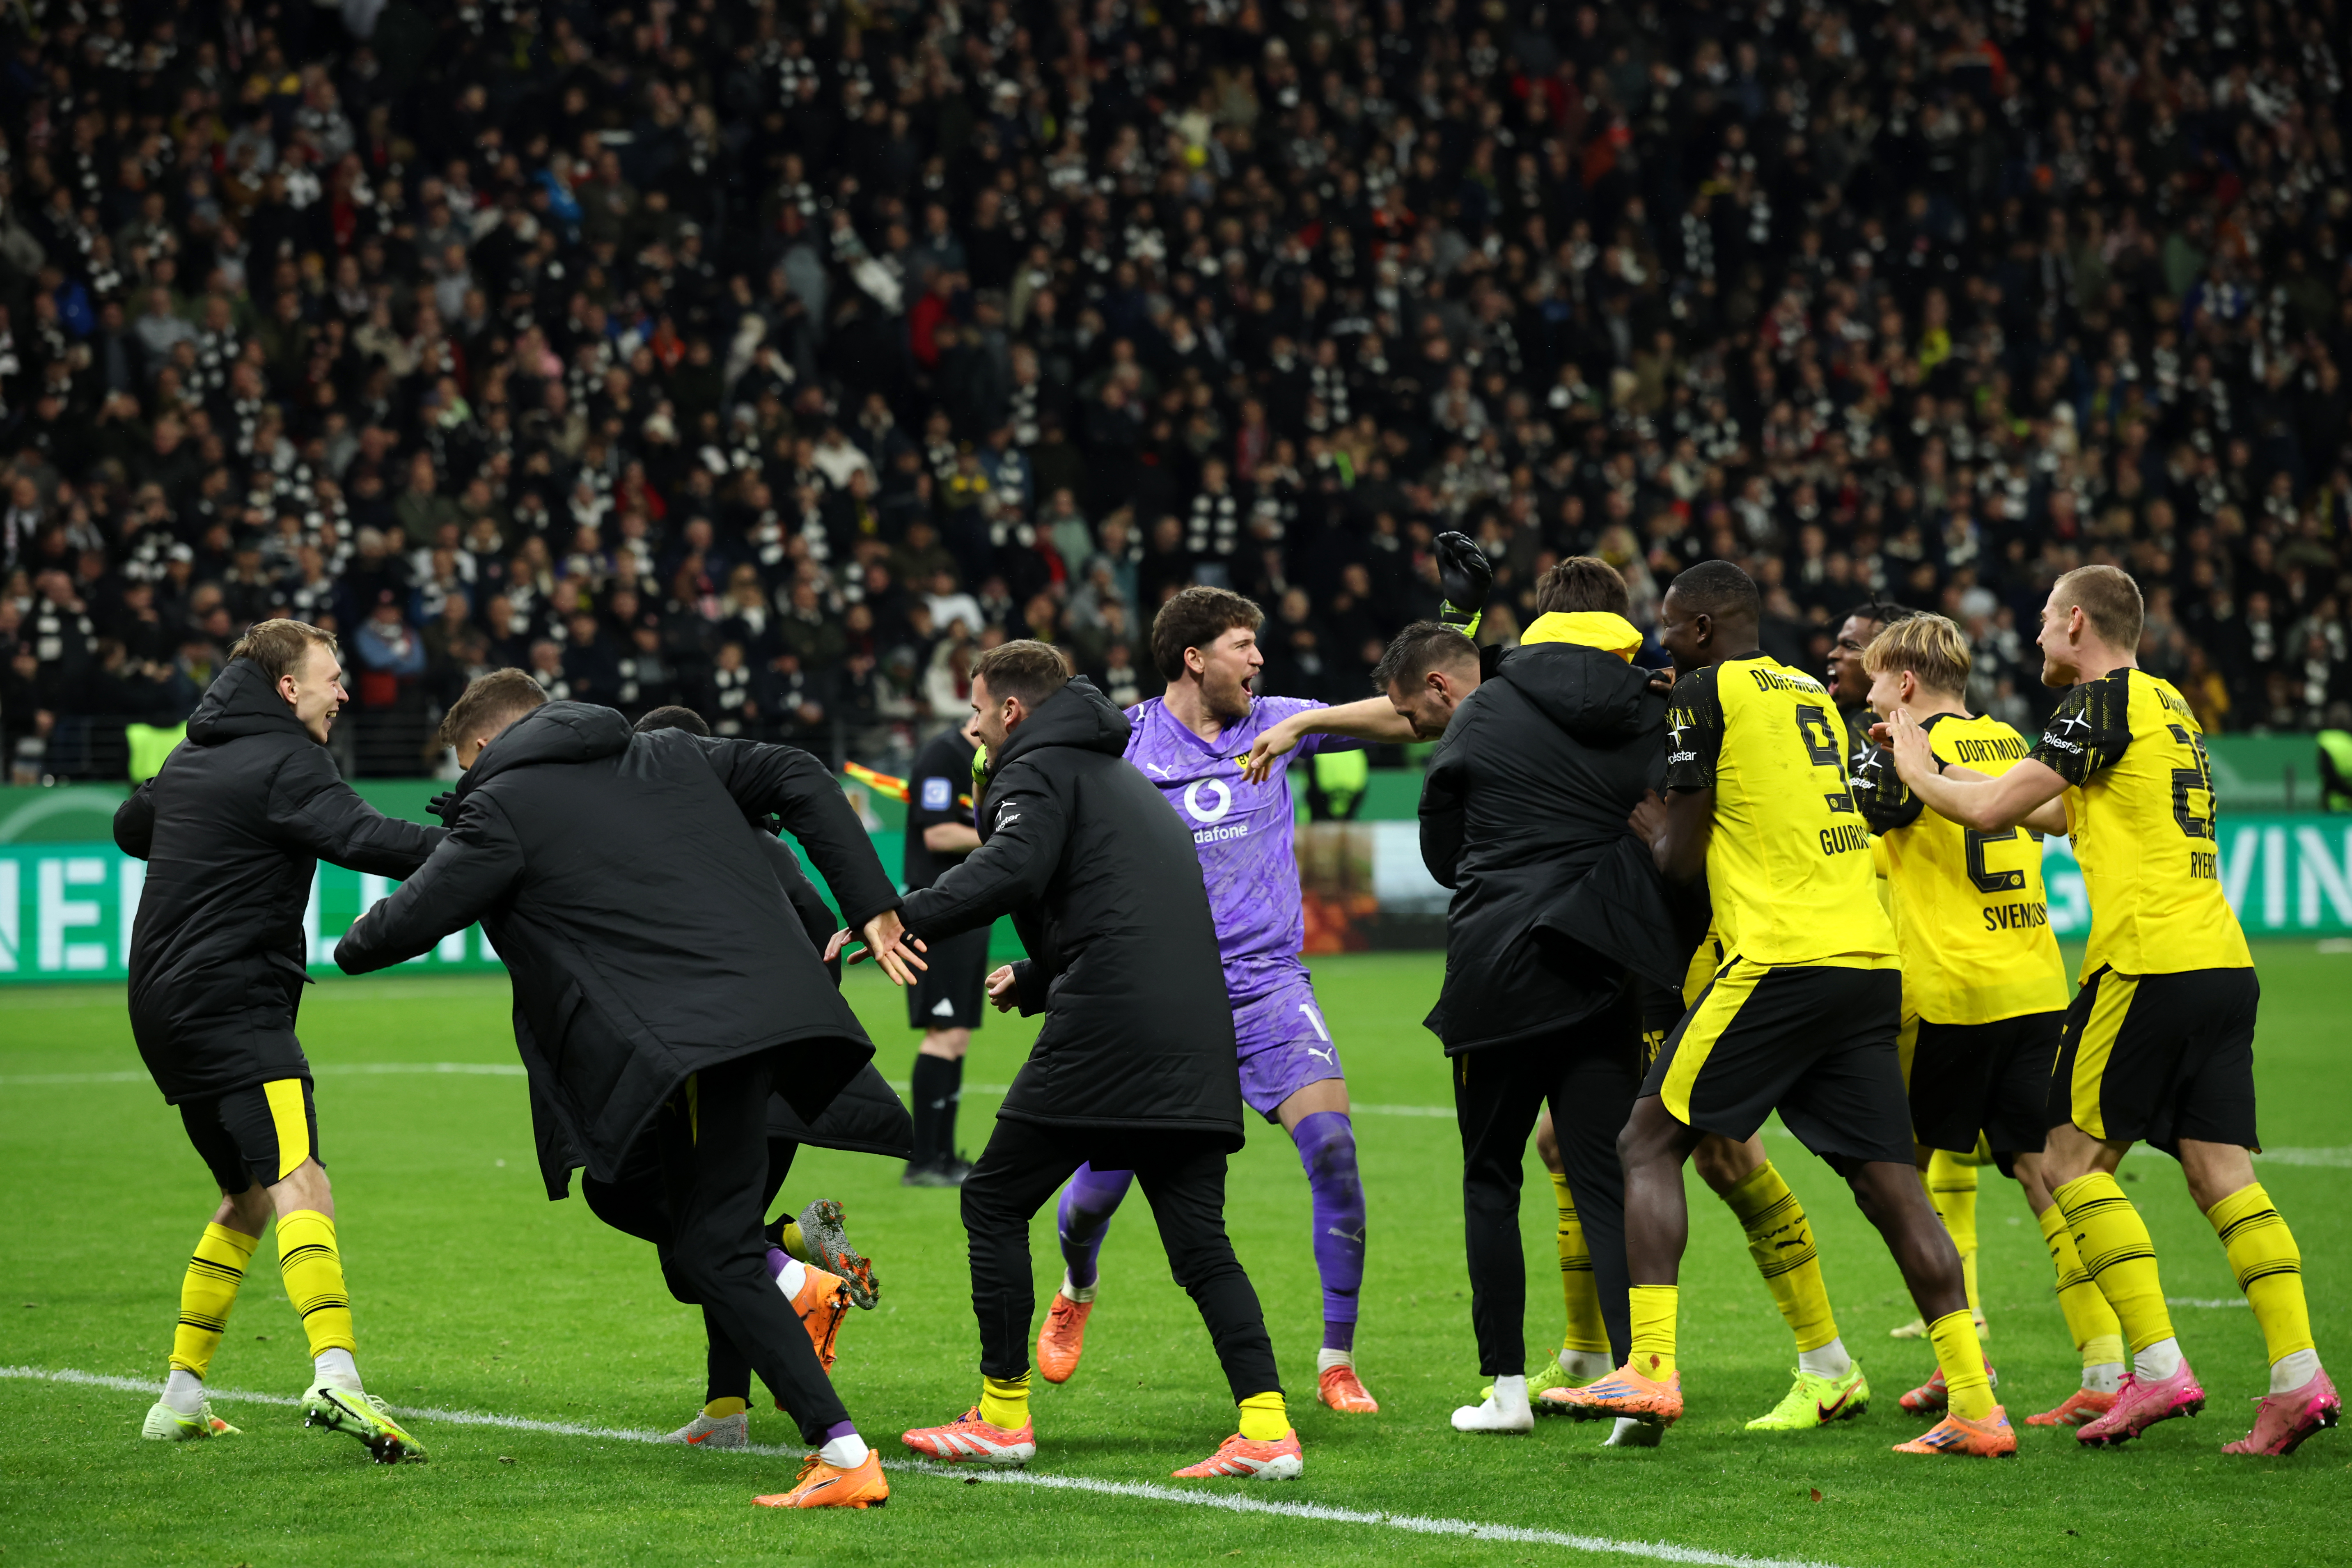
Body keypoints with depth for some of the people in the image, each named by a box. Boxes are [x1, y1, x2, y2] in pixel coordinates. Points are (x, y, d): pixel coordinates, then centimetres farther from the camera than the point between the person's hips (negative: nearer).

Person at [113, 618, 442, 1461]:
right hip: (233, 1005, -10)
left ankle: (181, 1395, 25)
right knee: (300, 1185, -24)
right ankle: (336, 1377, -43)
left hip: (165, 1006, 10)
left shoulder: (191, 758, 19)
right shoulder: (284, 764, -9)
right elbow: (364, 840, -26)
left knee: (248, 1195, 22)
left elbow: (130, 827, 38)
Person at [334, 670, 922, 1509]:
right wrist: (873, 905, 13)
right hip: (775, 995, 8)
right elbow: (798, 780, 17)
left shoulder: (505, 807, 3)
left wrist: (352, 946, 28)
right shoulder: (670, 755, 22)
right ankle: (794, 1279, 12)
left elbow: (415, 917, 5)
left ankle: (843, 1455, -12)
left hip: (689, 1042, -8)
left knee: (712, 1253, -5)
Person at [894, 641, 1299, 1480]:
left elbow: (1010, 868, -19)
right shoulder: (1123, 779, 30)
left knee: (995, 1200, 7)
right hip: (1197, 1038, 8)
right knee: (1199, 1239, 6)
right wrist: (1035, 978, 42)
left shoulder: (1040, 772, 3)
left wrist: (892, 920, -23)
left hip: (1106, 1032, -8)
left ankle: (1003, 1416, 9)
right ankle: (1266, 1425, -8)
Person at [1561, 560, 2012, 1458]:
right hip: (1868, 957, 7)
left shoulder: (1706, 693, -1)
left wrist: (1644, 820, 18)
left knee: (1651, 1144, 1)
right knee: (1887, 1180, 6)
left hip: (1780, 962, -7)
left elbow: (1682, 861, -1)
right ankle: (1974, 1408, 1)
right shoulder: (1809, 693, 21)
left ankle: (1649, 1372, -7)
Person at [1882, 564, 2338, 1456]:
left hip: (2149, 962, -8)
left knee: (2072, 1159, 0)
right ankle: (2299, 1375, -8)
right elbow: (2054, 810, 33)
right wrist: (1935, 766, 34)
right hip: (2223, 959, 8)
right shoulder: (2167, 704, 21)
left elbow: (1989, 809, -8)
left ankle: (2158, 1367, -9)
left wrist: (1916, 767, 11)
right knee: (2222, 1174, 4)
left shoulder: (2103, 703, -6)